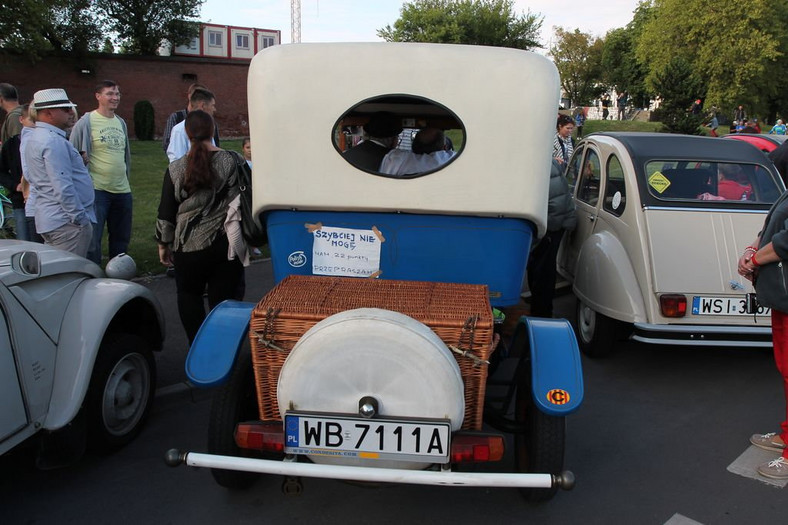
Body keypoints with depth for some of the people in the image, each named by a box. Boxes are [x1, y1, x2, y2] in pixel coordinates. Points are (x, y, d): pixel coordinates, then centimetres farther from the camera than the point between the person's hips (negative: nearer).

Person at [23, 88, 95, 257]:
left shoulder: (34, 138, 15)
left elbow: (30, 176, 23)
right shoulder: (54, 141, -18)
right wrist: (81, 218, -18)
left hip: (47, 218, 10)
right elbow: (63, 187, -24)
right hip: (67, 223, -10)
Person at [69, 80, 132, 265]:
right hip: (97, 189, -6)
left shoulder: (121, 123, 12)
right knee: (93, 240, -4)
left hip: (122, 190, 7)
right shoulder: (86, 122, -7)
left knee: (121, 239, 15)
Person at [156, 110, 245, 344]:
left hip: (190, 246, 0)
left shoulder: (176, 169, -2)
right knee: (223, 300, 8)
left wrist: (163, 244, 13)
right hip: (229, 245, 0)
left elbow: (166, 213, 2)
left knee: (189, 294, 20)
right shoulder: (233, 162, -4)